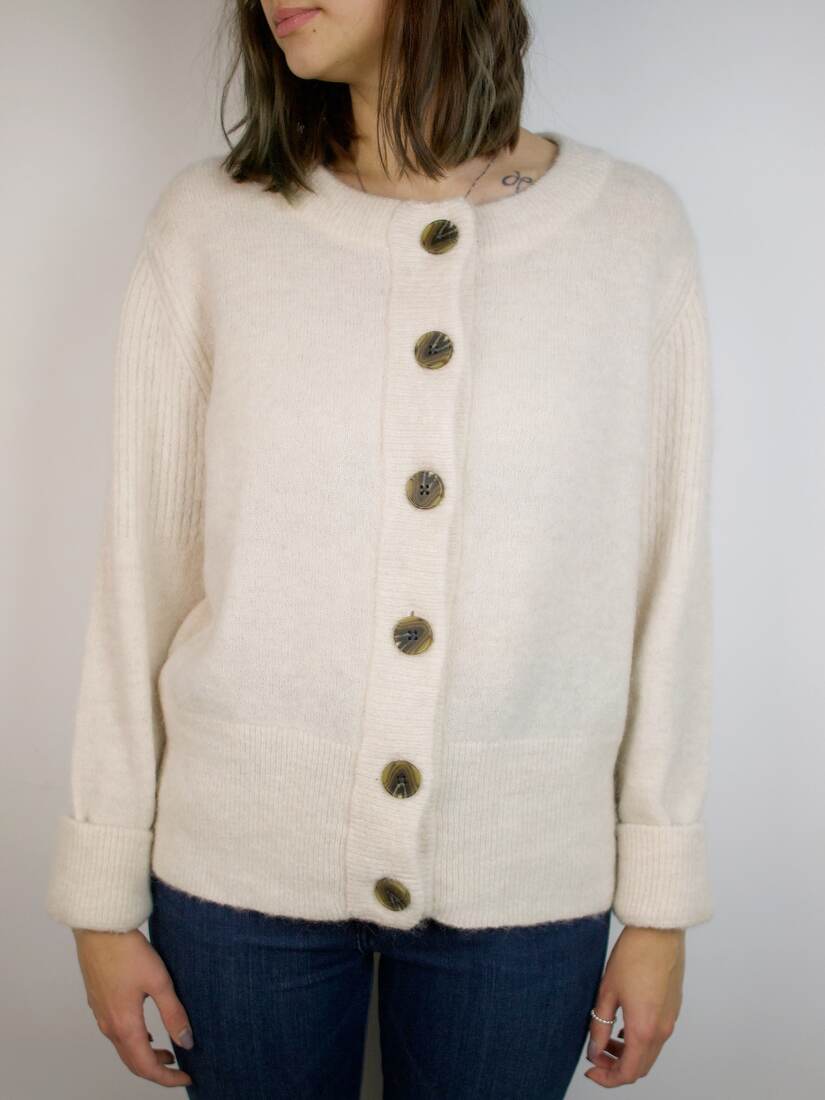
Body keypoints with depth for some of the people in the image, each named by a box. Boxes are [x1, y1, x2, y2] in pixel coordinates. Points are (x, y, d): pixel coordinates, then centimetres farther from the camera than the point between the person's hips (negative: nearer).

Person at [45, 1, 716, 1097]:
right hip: (242, 858, 0)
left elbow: (667, 572, -1)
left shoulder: (636, 227, -4)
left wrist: (661, 904, 2)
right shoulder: (210, 221, -4)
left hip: (522, 874, 1)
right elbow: (141, 563, -2)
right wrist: (105, 891, 1)